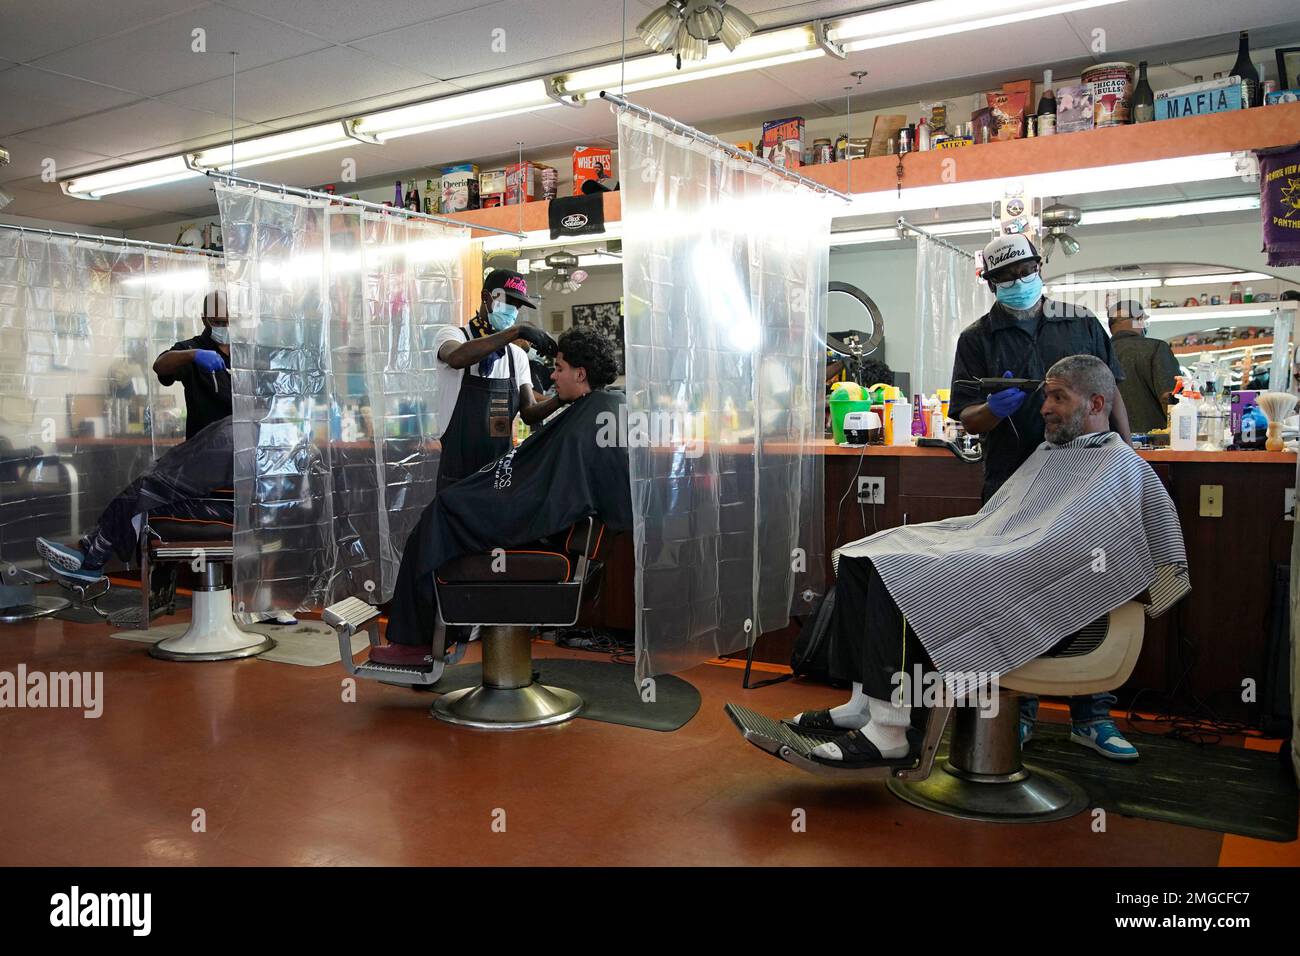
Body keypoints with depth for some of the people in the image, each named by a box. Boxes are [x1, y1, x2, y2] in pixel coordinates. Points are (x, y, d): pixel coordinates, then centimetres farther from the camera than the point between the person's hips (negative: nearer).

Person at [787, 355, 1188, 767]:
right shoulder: (1050, 452, 26)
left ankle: (888, 732, -25)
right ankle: (864, 701, -7)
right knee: (859, 561, -6)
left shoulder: (1120, 466, -2)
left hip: (1035, 601, -9)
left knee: (895, 576, -29)